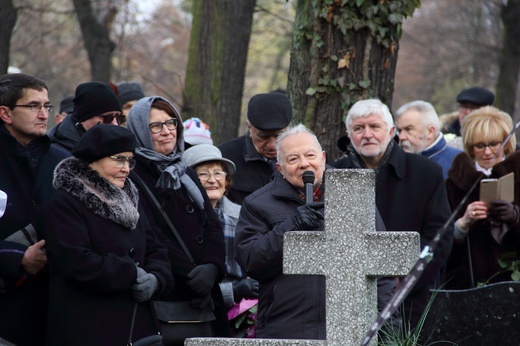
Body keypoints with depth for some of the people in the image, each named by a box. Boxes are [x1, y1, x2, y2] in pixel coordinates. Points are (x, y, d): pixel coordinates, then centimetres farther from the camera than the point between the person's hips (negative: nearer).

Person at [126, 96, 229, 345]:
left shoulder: (187, 174, 19)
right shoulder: (133, 178, -3)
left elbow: (213, 226, 11)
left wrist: (212, 266, -8)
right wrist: (190, 274, -17)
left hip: (204, 295, 6)